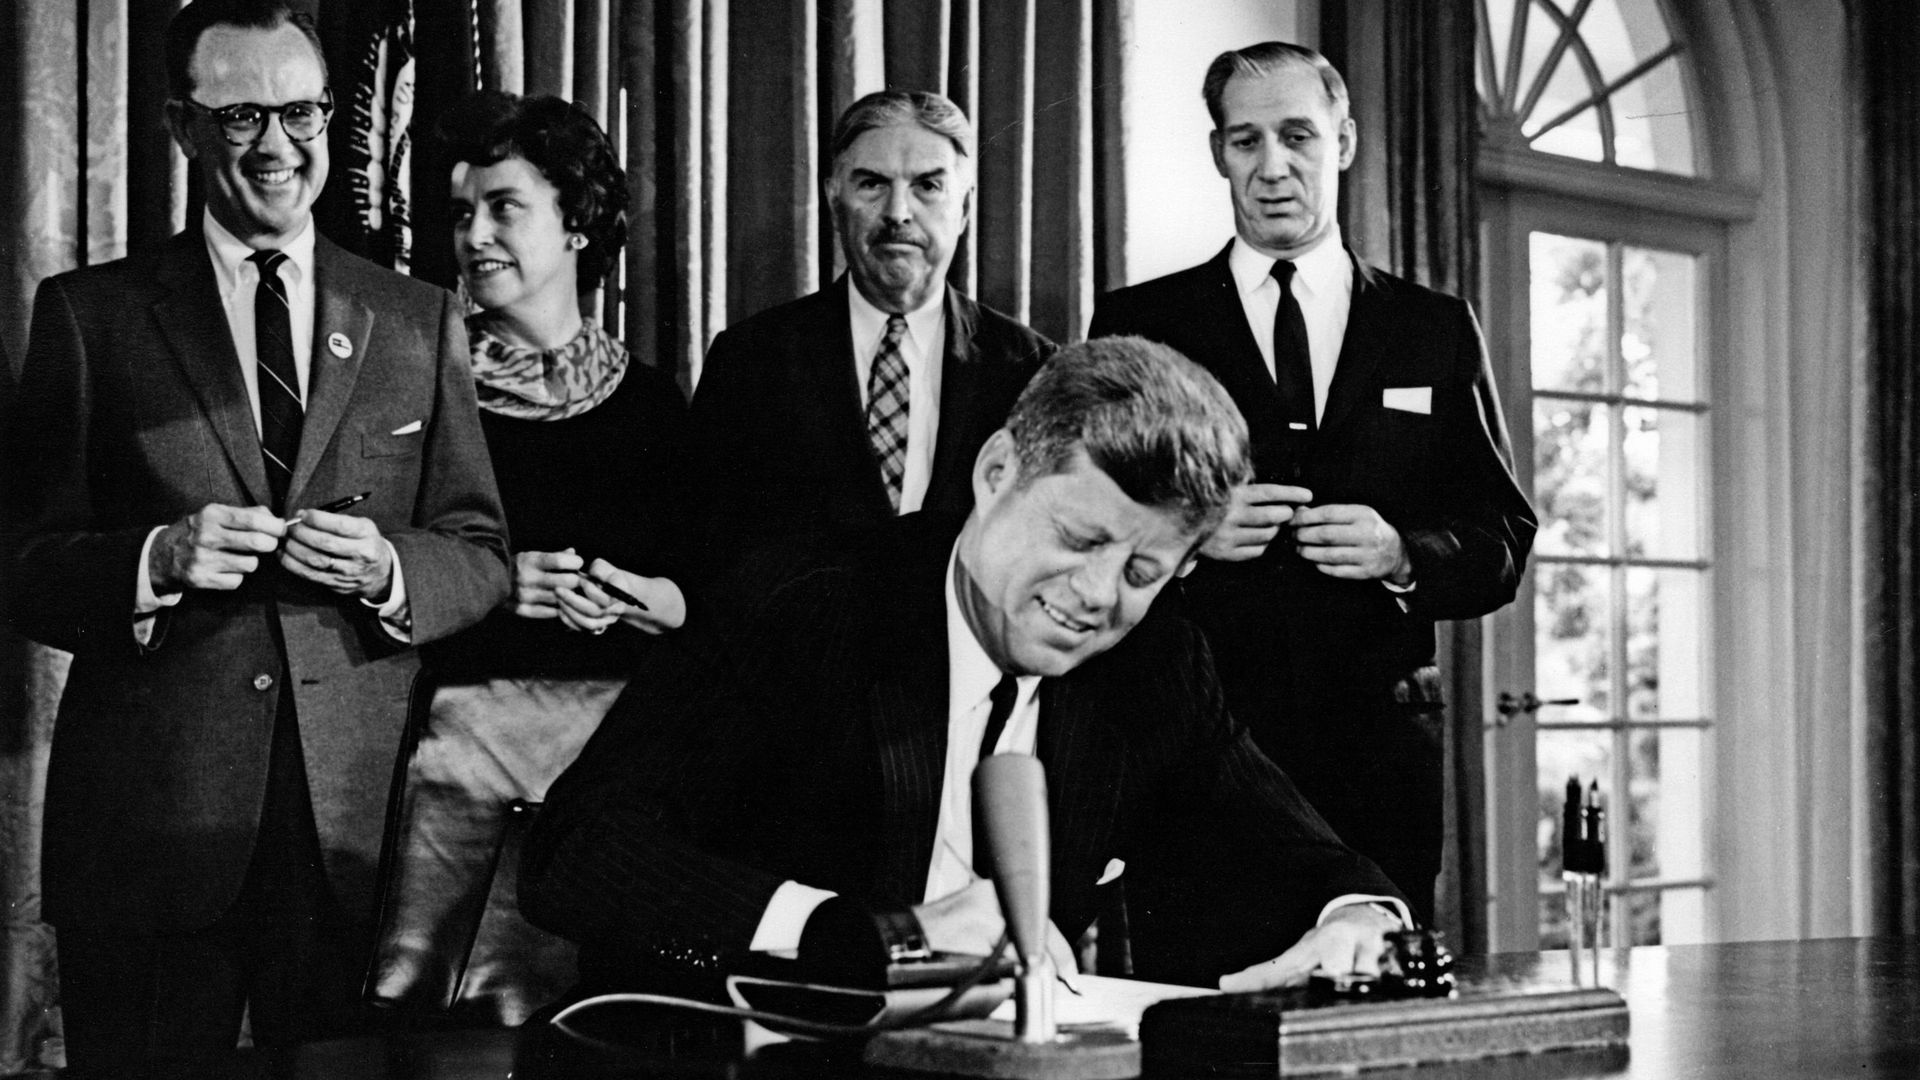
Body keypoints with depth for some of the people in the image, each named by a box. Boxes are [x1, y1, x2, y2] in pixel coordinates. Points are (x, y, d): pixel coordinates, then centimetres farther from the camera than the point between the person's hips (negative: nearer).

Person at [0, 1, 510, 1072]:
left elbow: (482, 556, 10)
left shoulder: (421, 321, 11)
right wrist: (157, 562, -18)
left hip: (361, 825, 1)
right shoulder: (89, 312, 5)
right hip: (150, 818, -1)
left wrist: (387, 570, -11)